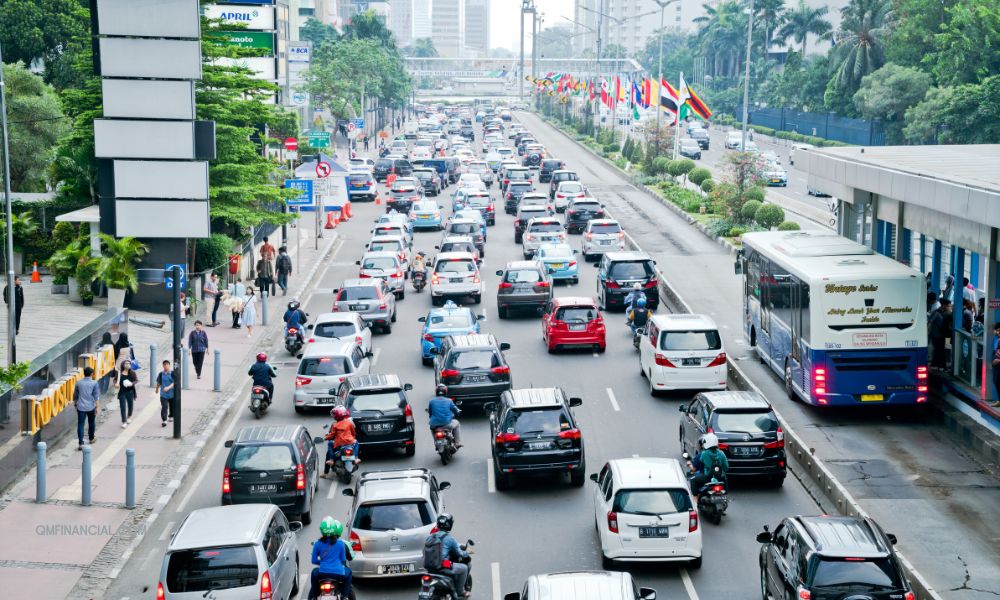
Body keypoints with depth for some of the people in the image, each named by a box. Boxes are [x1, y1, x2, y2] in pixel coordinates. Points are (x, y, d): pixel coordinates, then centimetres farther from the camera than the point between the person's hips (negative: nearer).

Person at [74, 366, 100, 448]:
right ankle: (91, 438, 37)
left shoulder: (79, 383, 2)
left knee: (80, 425, -1)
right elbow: (96, 396, -9)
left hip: (81, 407, 1)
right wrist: (97, 407, -7)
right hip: (91, 407, -1)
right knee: (91, 423, 21)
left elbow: (75, 395, 11)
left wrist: (75, 404, 26)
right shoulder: (94, 383, -6)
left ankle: (81, 443, -11)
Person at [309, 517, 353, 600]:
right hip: (339, 574, -1)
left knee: (314, 572, 37)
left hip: (322, 574, 1)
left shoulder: (317, 544, -4)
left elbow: (314, 560, 4)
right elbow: (343, 560, 5)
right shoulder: (340, 543, -5)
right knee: (348, 571, 33)